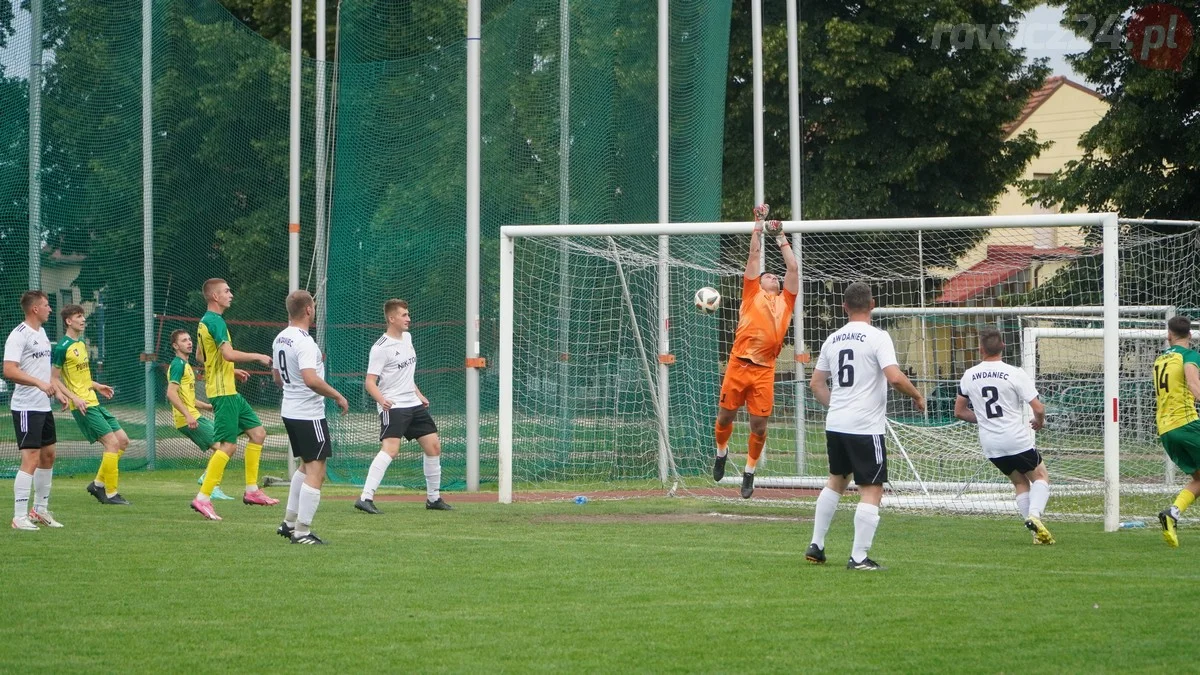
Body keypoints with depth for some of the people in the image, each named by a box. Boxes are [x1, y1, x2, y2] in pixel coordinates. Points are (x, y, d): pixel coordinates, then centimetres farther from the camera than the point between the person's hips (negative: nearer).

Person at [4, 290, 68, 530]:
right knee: (30, 458, -13)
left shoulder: (41, 333, 15)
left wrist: (57, 391, 18)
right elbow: (9, 371, -25)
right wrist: (39, 383, -31)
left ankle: (40, 510, 26)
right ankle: (19, 517, -11)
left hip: (44, 407, 10)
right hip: (26, 408, -10)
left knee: (48, 455, 15)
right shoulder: (19, 335, -15)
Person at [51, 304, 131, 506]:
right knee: (112, 442, -13)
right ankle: (110, 494, -5)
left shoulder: (81, 344, 15)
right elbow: (54, 379, -13)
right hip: (82, 406, -9)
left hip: (94, 403, 9)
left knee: (123, 440, 8)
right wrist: (74, 398, -20)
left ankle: (98, 484, 16)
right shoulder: (62, 347, -13)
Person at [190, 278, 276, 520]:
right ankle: (202, 498, -10)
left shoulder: (205, 321, 15)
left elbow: (200, 355, 27)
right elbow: (229, 353, -28)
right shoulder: (215, 321, -17)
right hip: (223, 391, -11)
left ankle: (251, 490, 15)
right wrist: (258, 357, -17)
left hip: (230, 391, 11)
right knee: (228, 445, -10)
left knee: (258, 432, 13)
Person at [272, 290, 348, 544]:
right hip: (309, 415, -10)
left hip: (289, 411, 10)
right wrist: (337, 396, -20)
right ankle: (302, 531, -6)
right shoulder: (304, 342, -20)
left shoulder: (280, 339, 9)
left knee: (306, 466, 23)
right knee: (316, 473, -5)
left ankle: (289, 522, 27)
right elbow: (311, 379, -30)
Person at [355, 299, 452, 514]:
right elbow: (370, 382, -17)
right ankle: (365, 498, -24)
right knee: (390, 449, -23)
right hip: (393, 407, -9)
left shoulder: (407, 338, 13)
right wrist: (381, 399, -34)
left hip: (414, 405, 9)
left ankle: (433, 498, 22)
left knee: (434, 446, 8)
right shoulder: (381, 348, -13)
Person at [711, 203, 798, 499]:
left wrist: (781, 239, 22)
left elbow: (793, 269, 16)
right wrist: (758, 226, 15)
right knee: (725, 415, 6)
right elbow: (754, 256, 12)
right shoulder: (752, 294, 12)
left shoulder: (784, 301, 16)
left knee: (759, 424, 0)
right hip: (738, 364, -1)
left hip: (764, 369, 1)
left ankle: (749, 472, 15)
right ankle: (721, 452, 34)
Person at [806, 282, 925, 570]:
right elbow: (894, 377, -21)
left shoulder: (833, 339, 9)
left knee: (836, 480, 24)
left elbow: (816, 383, 16)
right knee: (872, 490, -1)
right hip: (865, 427, -7)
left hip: (835, 425, 7)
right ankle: (859, 557, -7)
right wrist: (917, 396, -5)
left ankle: (816, 546, 25)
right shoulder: (877, 338, -10)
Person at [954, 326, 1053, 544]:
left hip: (990, 445, 4)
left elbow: (959, 412, 11)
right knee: (1041, 477, 14)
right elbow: (1038, 408, -13)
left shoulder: (969, 376, 1)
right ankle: (1034, 515, -13)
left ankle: (1037, 533, 9)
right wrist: (1039, 422, 10)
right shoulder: (1015, 374, -12)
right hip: (1017, 440, -4)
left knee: (1020, 483, 19)